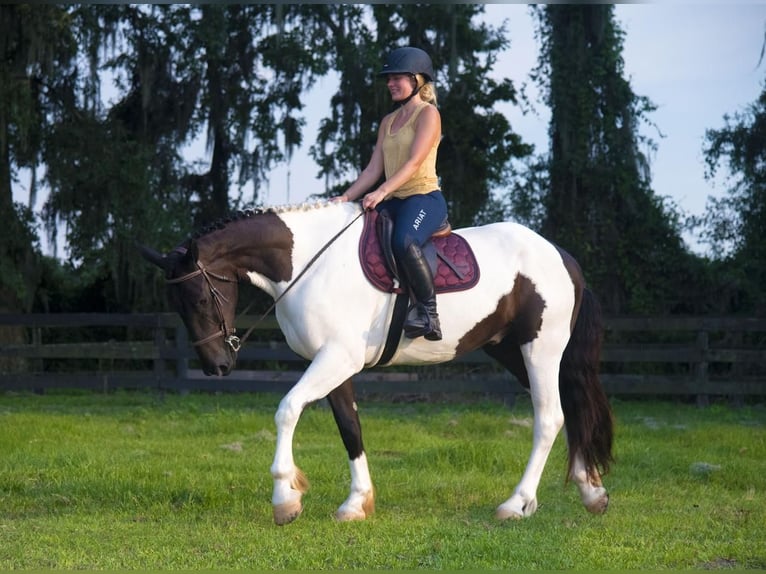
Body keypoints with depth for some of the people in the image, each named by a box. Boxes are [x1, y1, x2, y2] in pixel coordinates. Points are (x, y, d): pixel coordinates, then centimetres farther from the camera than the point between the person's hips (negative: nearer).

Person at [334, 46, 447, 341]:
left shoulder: (428, 113, -2)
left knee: (404, 242, -37)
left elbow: (414, 162, -14)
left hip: (424, 198, -8)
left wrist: (382, 192, -27)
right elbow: (374, 168, 17)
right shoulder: (389, 122, 22)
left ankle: (427, 312, -28)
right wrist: (346, 197, 3)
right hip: (393, 201, 8)